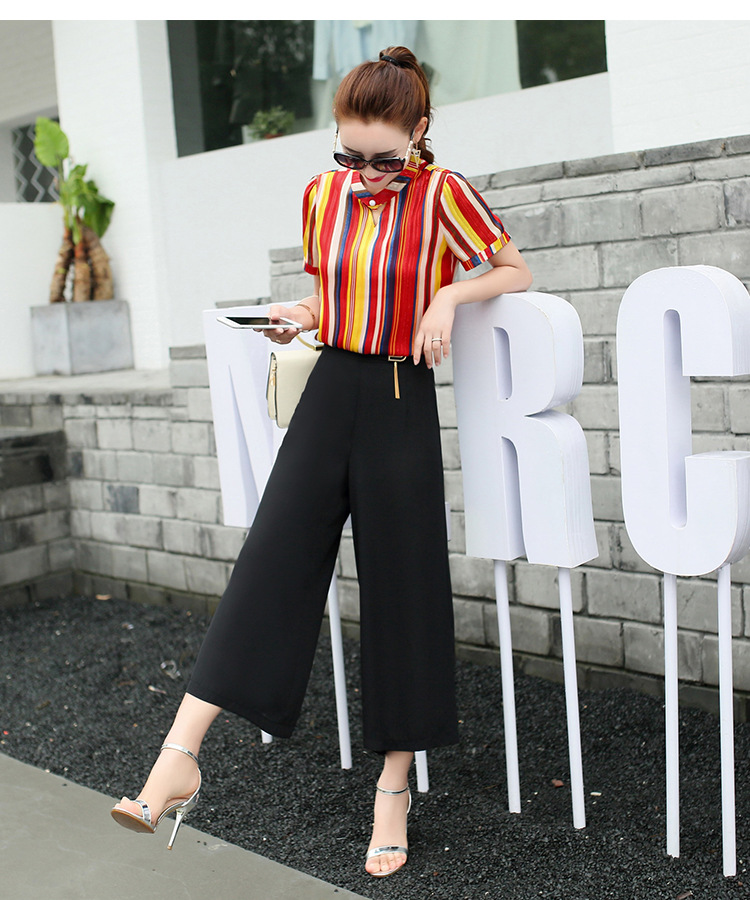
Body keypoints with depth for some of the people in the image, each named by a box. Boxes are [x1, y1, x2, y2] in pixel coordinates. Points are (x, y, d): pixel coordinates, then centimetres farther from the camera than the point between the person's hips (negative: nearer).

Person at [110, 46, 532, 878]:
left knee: (402, 584, 1)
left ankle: (394, 784, 15)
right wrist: (300, 316, 0)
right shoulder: (321, 194, 7)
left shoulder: (440, 193, -6)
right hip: (331, 389, 3)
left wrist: (451, 292, -14)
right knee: (270, 559, -6)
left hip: (402, 402, -3)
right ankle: (180, 756, -8)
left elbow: (516, 271, 3)